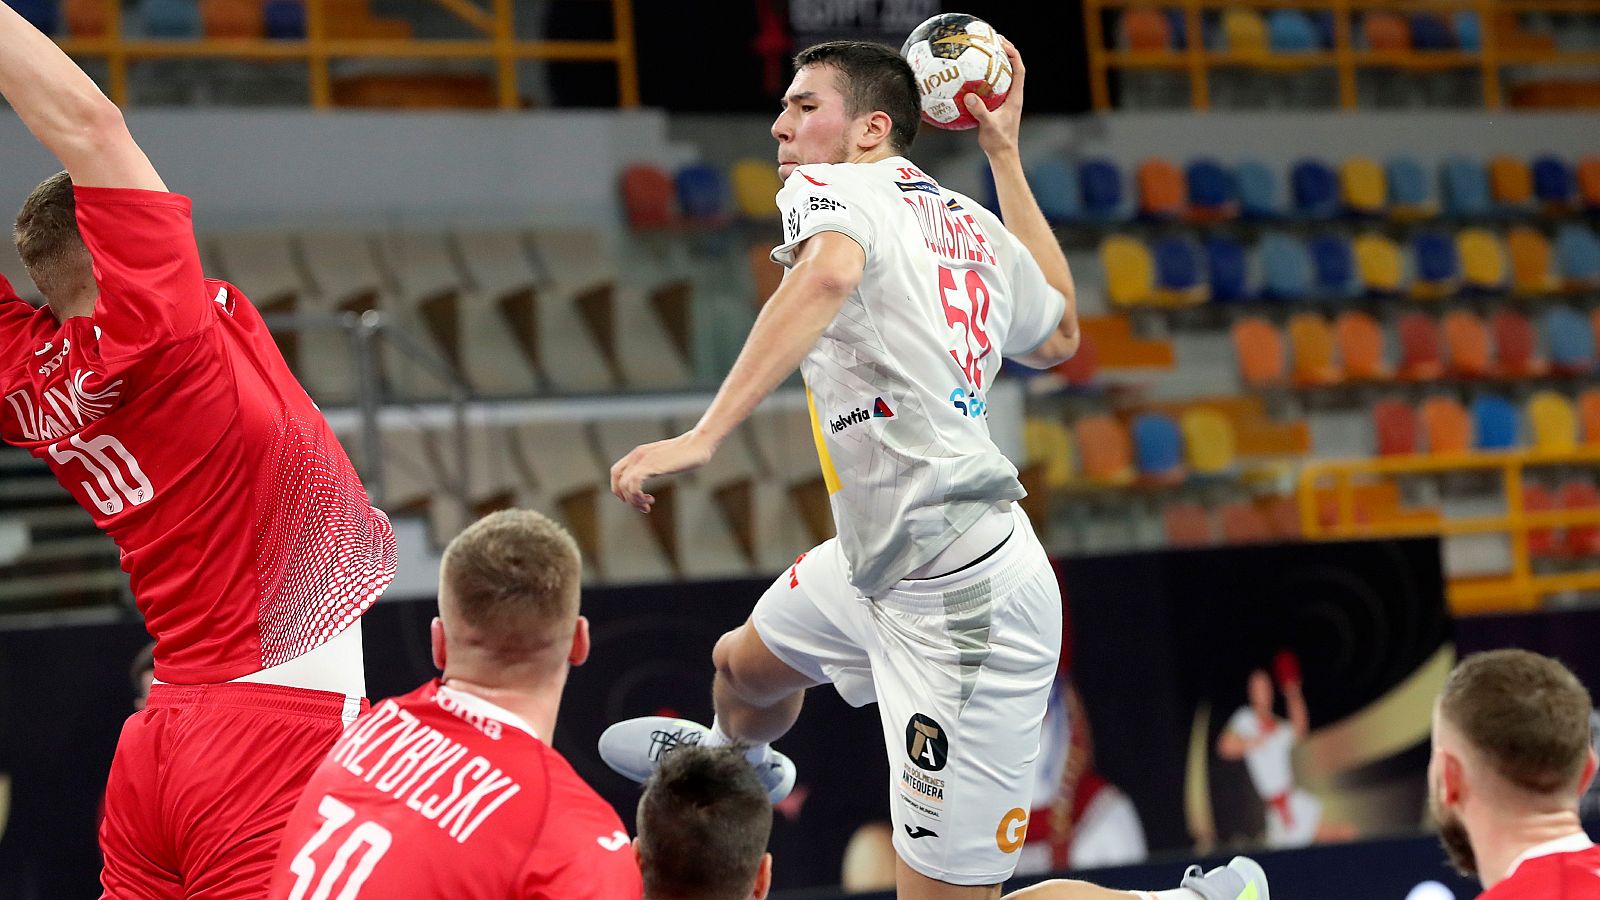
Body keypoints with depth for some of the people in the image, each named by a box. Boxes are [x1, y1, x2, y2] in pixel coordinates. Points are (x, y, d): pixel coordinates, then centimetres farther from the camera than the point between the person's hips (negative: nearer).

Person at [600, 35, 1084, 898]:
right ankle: (738, 761, 69)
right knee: (744, 664, 35)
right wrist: (1006, 157, 32)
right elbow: (1056, 334, 30)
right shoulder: (977, 228, 11)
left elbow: (829, 274, -37)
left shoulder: (828, 189, -11)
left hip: (959, 605, -10)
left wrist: (704, 435, -42)